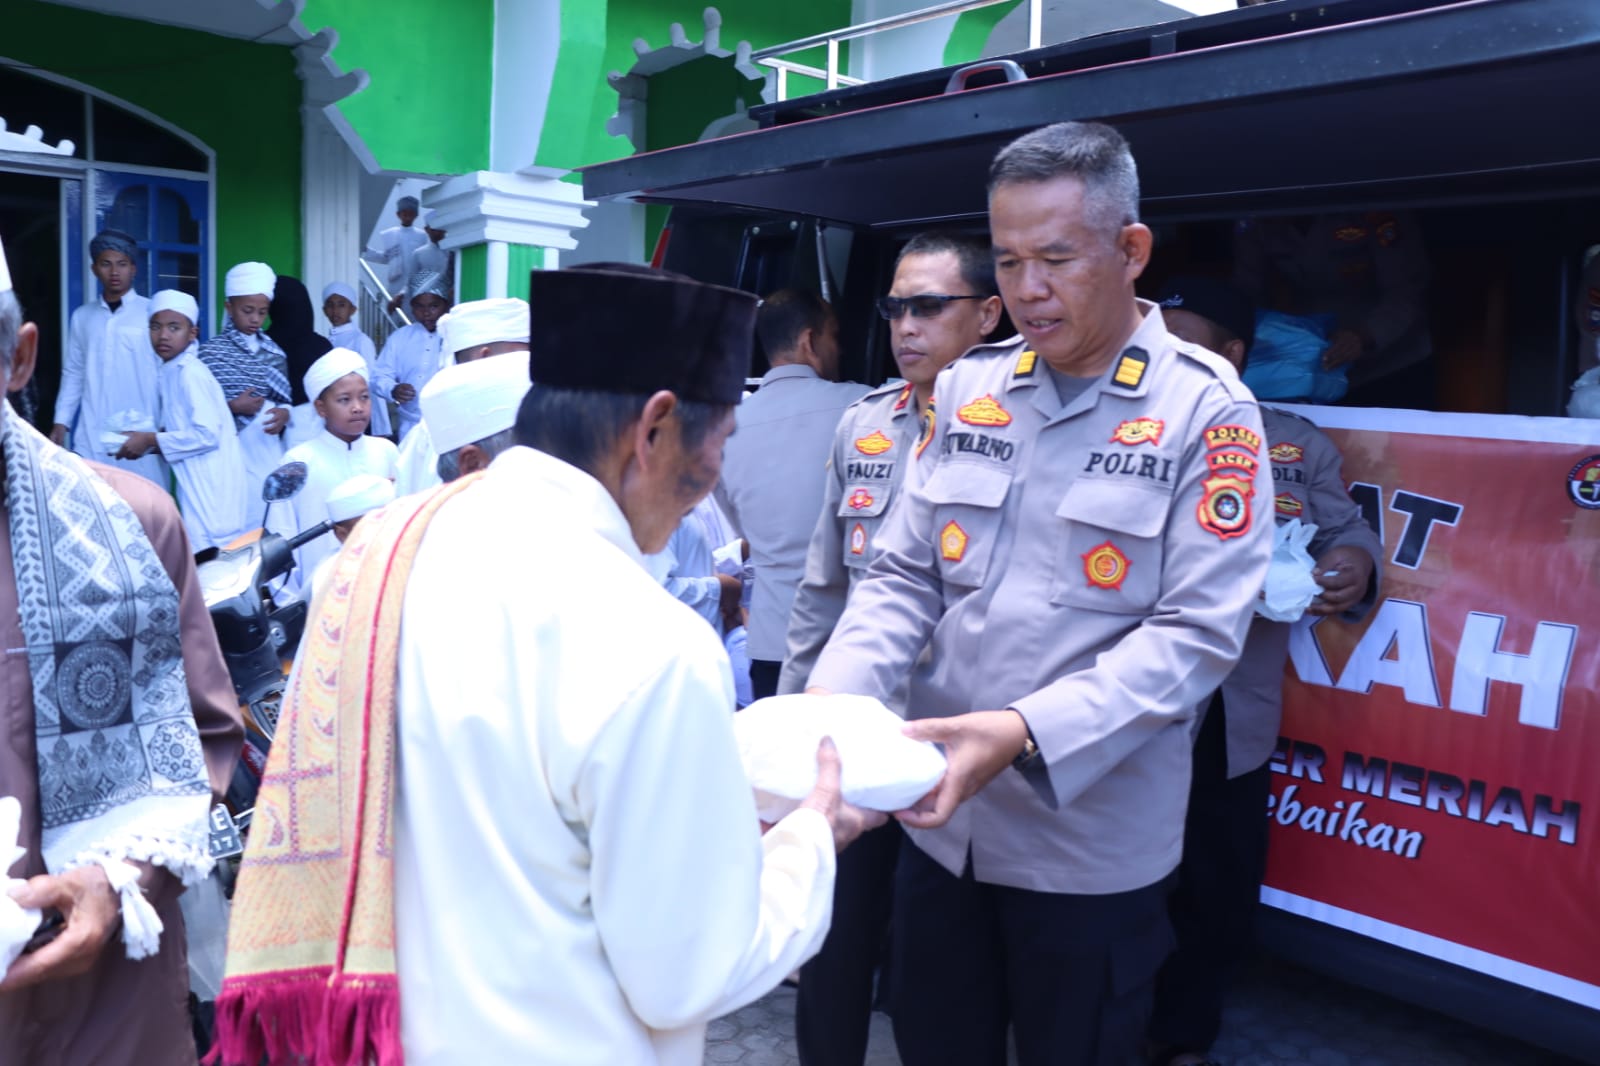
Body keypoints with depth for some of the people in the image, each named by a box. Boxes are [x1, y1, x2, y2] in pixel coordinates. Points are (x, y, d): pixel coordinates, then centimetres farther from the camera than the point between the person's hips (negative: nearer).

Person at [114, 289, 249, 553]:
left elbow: (207, 434, -22)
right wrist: (146, 442, 4)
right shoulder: (172, 372, 12)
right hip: (196, 486, 9)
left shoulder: (191, 373, -14)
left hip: (210, 489, -9)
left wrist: (150, 441, -13)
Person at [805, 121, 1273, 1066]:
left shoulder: (1205, 410, -9)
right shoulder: (965, 390, 3)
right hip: (939, 821, 4)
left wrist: (1026, 731, -27)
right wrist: (830, 697, -13)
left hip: (1092, 848, -4)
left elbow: (1196, 632, -16)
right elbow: (904, 578, 4)